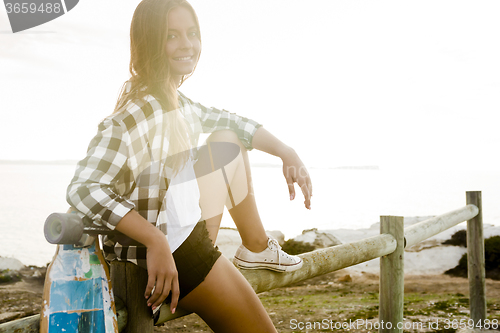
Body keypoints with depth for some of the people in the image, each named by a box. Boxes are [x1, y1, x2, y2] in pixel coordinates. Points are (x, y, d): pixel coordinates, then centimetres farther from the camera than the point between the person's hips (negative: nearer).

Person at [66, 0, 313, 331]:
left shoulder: (177, 102, 5)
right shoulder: (139, 111, -23)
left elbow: (228, 121, 20)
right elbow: (83, 188, -32)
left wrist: (287, 153, 8)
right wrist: (156, 243, -38)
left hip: (191, 228, 9)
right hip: (167, 253, -9)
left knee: (228, 140, 17)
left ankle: (256, 246, 20)